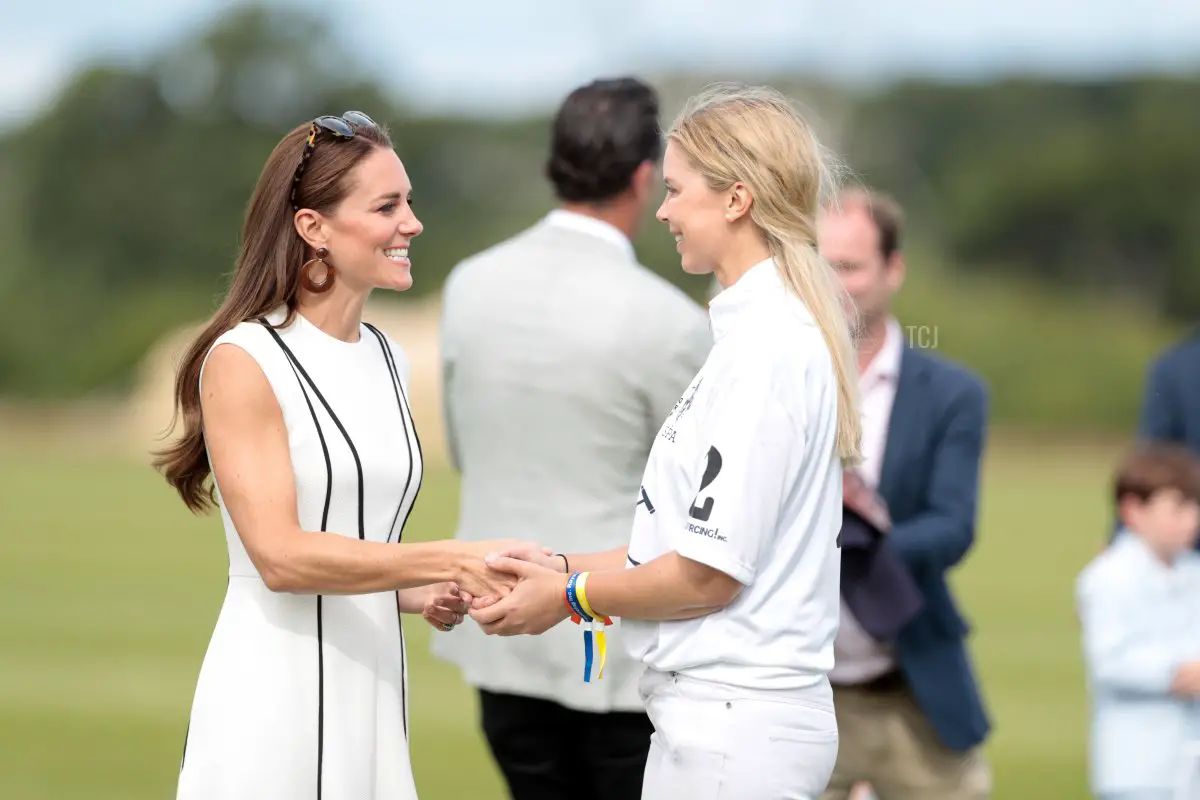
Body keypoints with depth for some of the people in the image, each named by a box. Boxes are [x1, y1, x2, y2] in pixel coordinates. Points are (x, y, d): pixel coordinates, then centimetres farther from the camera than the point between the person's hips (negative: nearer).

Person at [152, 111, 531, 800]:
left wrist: (423, 597, 3)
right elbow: (280, 555, -18)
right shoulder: (242, 362, -9)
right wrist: (454, 562, -21)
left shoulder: (388, 360, 13)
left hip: (372, 684, 7)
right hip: (279, 688, -7)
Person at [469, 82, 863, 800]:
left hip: (734, 728, -9)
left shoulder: (765, 345, -17)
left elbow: (710, 573, -17)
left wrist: (571, 597, -3)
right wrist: (566, 566, 14)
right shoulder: (770, 329, 13)